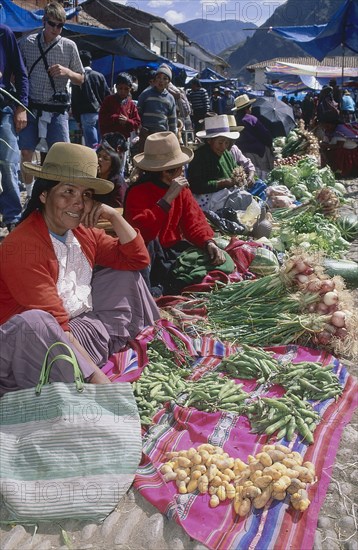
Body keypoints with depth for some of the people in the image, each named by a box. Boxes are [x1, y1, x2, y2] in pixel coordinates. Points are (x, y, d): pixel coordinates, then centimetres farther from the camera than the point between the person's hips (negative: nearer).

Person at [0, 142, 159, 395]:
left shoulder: (84, 232, 3)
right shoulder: (21, 246, -22)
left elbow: (138, 259, 8)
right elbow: (54, 323, -28)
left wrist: (114, 216, -7)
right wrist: (96, 376, -31)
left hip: (85, 328, 8)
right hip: (35, 339, -8)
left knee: (126, 273, 12)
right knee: (32, 323, -42)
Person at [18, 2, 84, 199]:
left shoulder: (69, 46, 2)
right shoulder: (27, 42, 4)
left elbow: (80, 79, 8)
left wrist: (67, 72, -12)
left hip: (57, 109, -1)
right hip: (31, 107, 1)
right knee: (26, 152, 1)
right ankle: (29, 194, 17)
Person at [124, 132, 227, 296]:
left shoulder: (181, 188, 3)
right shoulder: (137, 193, -18)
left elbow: (193, 221, 4)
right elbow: (140, 233, -33)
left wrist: (209, 243, -16)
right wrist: (167, 199, -33)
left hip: (173, 251, 7)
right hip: (149, 255, -7)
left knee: (219, 260, -8)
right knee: (148, 242, -38)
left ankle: (165, 287, -6)